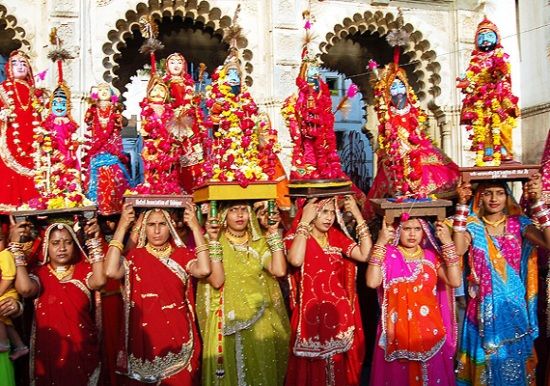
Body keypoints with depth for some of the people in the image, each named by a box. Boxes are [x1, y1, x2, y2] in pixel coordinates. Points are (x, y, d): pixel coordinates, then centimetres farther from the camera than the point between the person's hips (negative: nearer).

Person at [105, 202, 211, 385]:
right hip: (144, 336, 0)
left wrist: (195, 228, -17)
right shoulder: (135, 255, 0)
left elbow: (203, 270, -20)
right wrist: (121, 228, -17)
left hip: (177, 335, 0)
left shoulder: (182, 254, 0)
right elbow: (112, 272, -20)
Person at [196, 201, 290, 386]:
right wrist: (214, 241, -20)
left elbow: (279, 271, -10)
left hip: (260, 319, 3)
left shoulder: (259, 243, 6)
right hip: (228, 320, -3)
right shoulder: (215, 243, -4)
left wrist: (273, 233, -7)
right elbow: (216, 281, -19)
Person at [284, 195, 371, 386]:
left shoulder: (337, 236, 7)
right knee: (314, 367, 5)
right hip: (312, 313, -4)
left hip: (339, 312, 4)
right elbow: (296, 260, -28)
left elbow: (365, 254, -7)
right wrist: (304, 221, -21)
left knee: (340, 366, 13)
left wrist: (358, 215, -8)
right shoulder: (295, 237, -6)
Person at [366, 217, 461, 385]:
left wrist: (448, 243, -10)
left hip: (429, 331, 3)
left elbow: (455, 281, -8)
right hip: (397, 331, -2)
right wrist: (380, 245, -20)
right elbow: (372, 282, -19)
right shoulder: (388, 254, -3)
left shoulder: (431, 255, 6)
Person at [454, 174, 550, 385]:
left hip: (514, 304, 1)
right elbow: (458, 249, -22)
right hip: (484, 304, -1)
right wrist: (462, 205, -24)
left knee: (514, 356, 12)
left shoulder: (518, 223, 0)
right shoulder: (473, 226, -3)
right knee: (487, 356, 7)